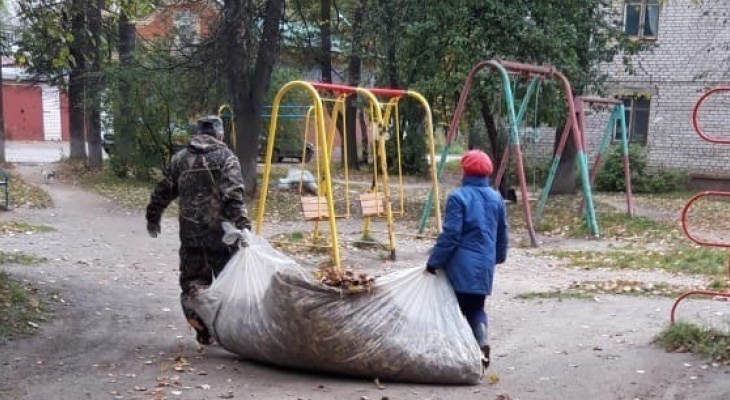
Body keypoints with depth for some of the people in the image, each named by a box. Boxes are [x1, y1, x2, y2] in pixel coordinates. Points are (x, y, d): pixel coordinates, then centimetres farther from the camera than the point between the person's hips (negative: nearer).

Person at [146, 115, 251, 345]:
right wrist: (243, 225, -24)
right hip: (220, 231, -3)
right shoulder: (225, 157, -3)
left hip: (190, 232, 4)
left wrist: (153, 218, 31)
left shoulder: (180, 159, 11)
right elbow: (233, 196, -17)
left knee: (193, 282, 12)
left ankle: (203, 331, 4)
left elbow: (162, 192, 17)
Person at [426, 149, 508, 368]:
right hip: (485, 264, 5)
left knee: (458, 307, 8)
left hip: (461, 265, -5)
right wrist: (498, 257, 33)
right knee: (476, 307, 15)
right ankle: (482, 341, -9)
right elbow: (502, 234, 16)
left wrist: (434, 261, -5)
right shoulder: (496, 198, 8)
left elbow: (450, 234, -13)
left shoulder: (458, 197, -10)